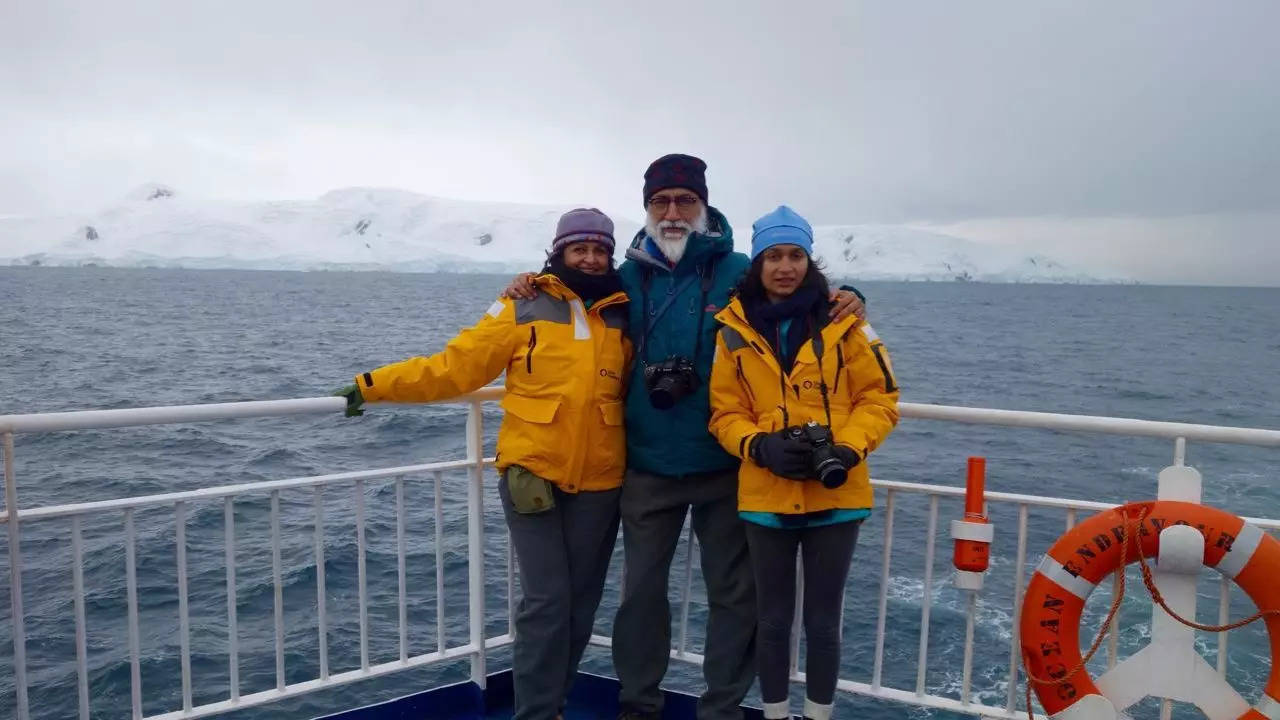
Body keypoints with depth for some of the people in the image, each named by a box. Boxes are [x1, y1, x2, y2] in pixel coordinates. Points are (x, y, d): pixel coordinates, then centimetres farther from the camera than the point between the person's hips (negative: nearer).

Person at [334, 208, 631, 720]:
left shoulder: (625, 316, 6)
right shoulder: (524, 309, -4)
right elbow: (452, 367, -6)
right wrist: (374, 386, -10)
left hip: (600, 483, 4)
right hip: (533, 476, -3)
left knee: (581, 601, 12)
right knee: (546, 601, -4)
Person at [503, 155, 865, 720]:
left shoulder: (738, 273, -5)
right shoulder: (628, 277, 2)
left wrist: (843, 301, -15)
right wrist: (533, 288, 0)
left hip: (724, 465, -2)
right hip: (647, 466, 2)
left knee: (734, 592, 10)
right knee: (641, 587, 15)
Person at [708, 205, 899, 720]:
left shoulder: (842, 323, -4)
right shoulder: (734, 330, -1)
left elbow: (879, 397, -1)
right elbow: (725, 413, 2)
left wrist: (847, 449, -16)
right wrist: (760, 446, -17)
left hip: (835, 494, -1)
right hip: (766, 494, 1)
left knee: (823, 619, 12)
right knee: (773, 618, 15)